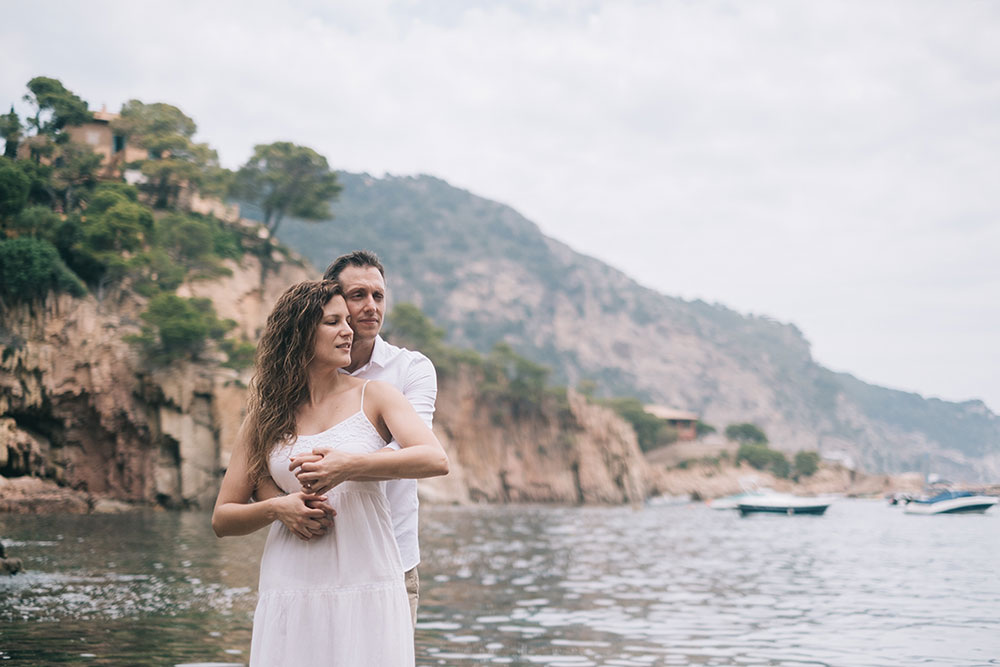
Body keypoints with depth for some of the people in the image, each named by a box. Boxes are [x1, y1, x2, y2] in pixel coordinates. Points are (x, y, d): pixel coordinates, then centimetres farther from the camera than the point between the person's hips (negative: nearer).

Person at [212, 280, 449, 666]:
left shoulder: (373, 397, 4)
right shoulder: (266, 416, 8)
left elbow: (436, 460, -13)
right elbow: (221, 519, 10)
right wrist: (276, 508, -10)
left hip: (369, 587, -1)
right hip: (291, 592, 1)